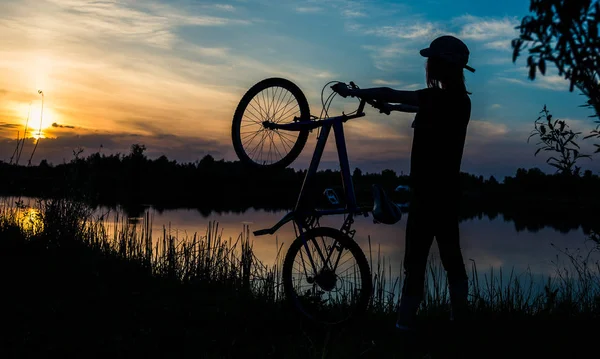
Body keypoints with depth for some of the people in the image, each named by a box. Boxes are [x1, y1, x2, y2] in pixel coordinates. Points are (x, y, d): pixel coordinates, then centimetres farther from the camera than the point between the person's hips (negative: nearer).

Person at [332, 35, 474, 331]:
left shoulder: (440, 98, -16)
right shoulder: (459, 101, 10)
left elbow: (390, 94, -12)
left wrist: (352, 92, 1)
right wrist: (392, 107, 39)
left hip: (429, 194, -9)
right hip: (448, 193, 9)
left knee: (415, 263, -6)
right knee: (452, 259, 15)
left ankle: (406, 324, -3)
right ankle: (459, 318, 23)